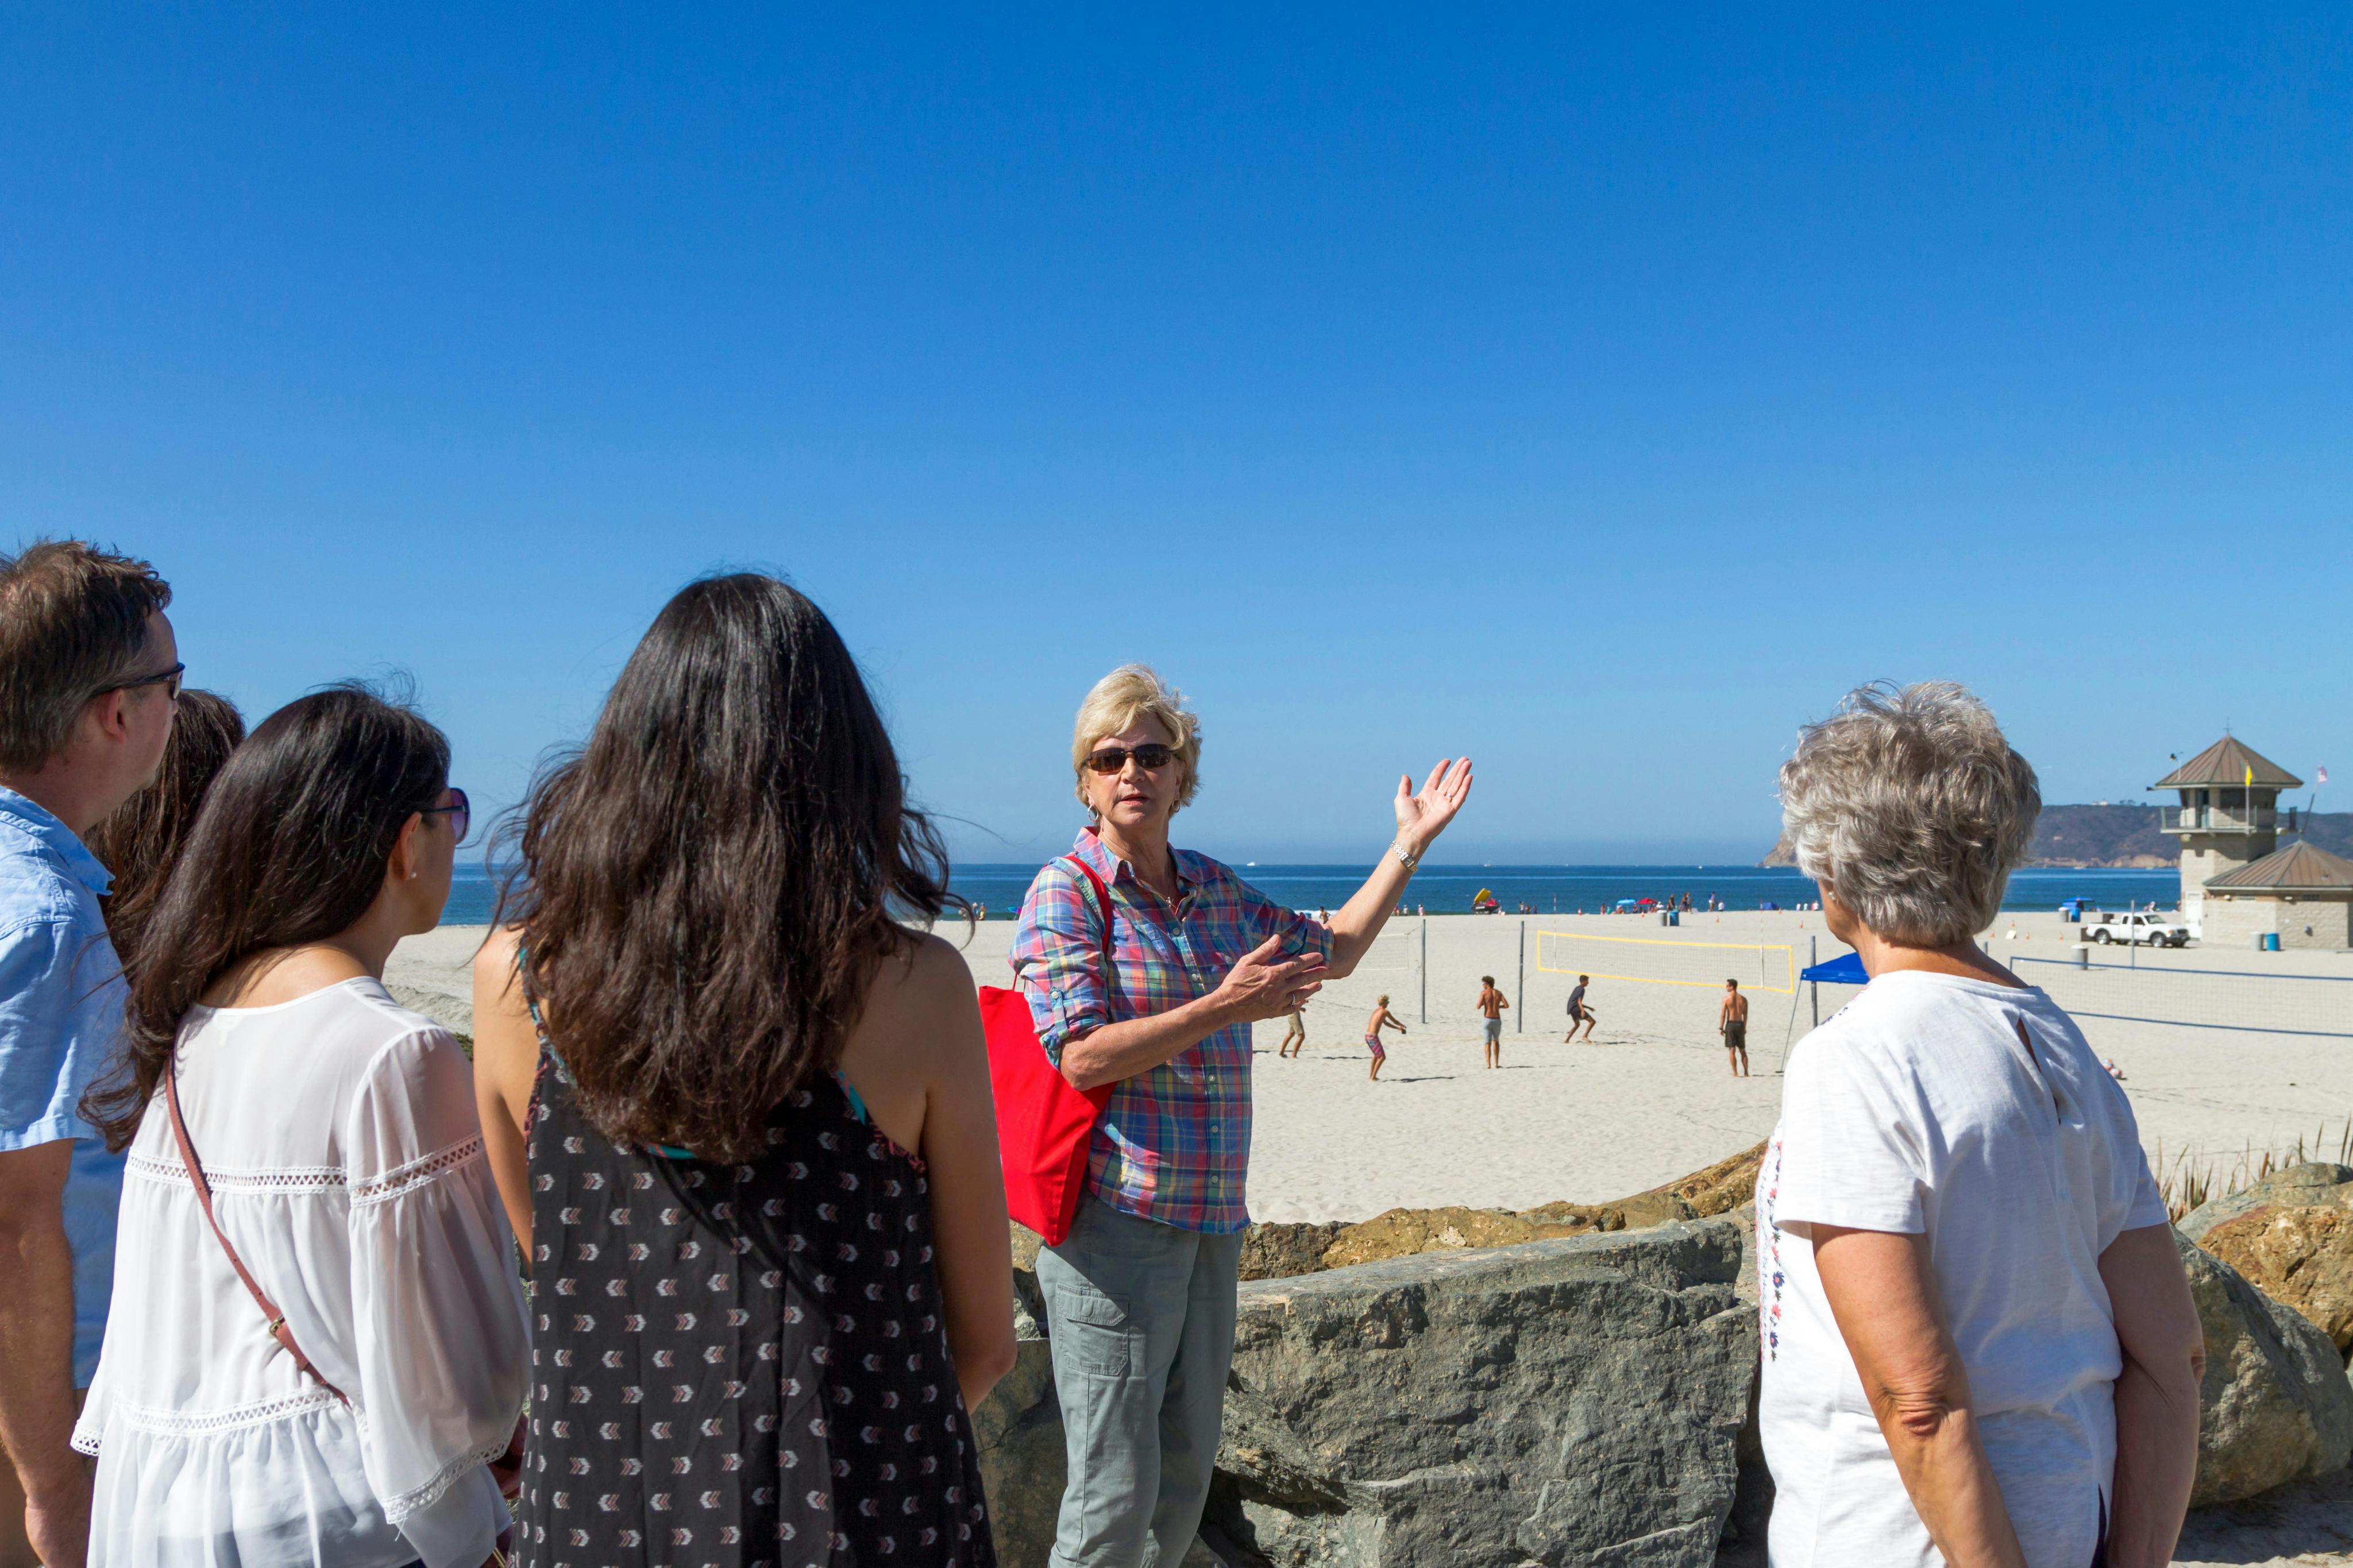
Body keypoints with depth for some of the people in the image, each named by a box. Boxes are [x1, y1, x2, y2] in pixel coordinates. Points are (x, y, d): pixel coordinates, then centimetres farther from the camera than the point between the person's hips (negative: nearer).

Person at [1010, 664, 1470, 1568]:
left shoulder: (1216, 891, 13)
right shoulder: (1066, 893, -7)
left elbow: (1333, 951, 26)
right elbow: (1081, 1056, -17)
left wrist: (1408, 845, 23)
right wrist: (1225, 1007, -17)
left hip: (1210, 1222, 7)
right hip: (1116, 1219, -7)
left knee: (1185, 1477, 15)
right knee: (1116, 1490, -4)